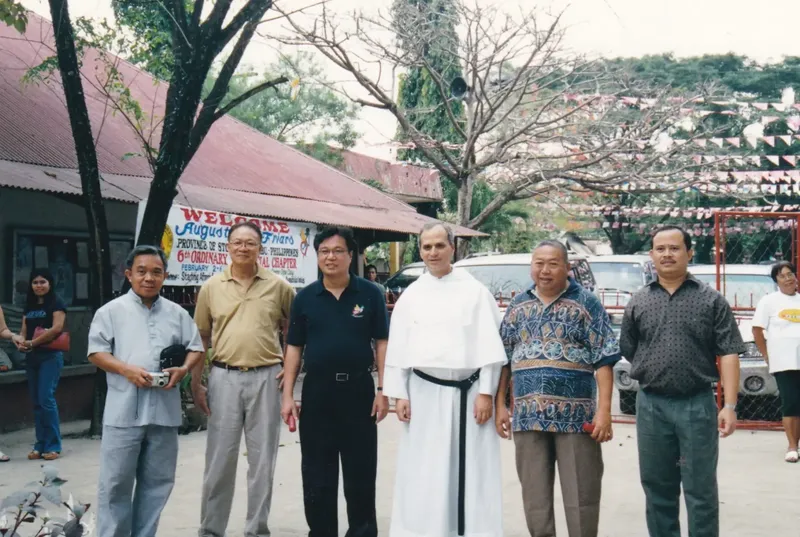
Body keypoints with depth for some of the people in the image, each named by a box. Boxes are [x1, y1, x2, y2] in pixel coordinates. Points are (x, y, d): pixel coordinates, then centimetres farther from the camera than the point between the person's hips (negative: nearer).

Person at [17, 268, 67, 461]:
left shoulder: (56, 303, -2)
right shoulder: (29, 306, 17)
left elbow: (57, 328, -14)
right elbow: (24, 330, 14)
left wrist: (32, 343, -14)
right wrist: (21, 342, -9)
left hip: (50, 356, -6)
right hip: (31, 357, 6)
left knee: (46, 399, -12)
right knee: (36, 402, 6)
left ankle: (53, 445, -7)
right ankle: (40, 445, 10)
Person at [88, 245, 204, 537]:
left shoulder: (177, 313, 11)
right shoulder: (112, 311, 2)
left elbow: (195, 348, 13)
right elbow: (96, 352, -1)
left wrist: (183, 369, -8)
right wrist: (127, 370, -16)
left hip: (164, 409, 4)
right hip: (124, 410, -3)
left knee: (157, 481, 10)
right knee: (116, 482, 0)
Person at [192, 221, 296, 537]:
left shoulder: (278, 286, 1)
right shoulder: (211, 287, 4)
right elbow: (201, 338, 8)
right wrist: (195, 383, 4)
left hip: (266, 378, 0)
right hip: (224, 377, 1)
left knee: (262, 459, 7)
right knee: (219, 458, 6)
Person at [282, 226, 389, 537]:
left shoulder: (369, 294, 0)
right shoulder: (306, 298, 4)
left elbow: (382, 343, 1)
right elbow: (294, 348, 6)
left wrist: (382, 389, -6)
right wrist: (288, 395, 0)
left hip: (358, 389, -1)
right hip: (317, 391, 2)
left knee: (361, 472, 7)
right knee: (317, 475, 9)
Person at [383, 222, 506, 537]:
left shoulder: (474, 291, 1)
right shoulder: (411, 295, 8)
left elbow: (489, 345, -2)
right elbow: (398, 348, 8)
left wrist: (486, 392, -7)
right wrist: (400, 395, 3)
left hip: (467, 391, -2)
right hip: (424, 392, 2)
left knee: (471, 471, 0)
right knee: (423, 475, 5)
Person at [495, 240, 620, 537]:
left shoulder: (586, 303, -1)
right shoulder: (518, 305, 11)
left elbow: (603, 360, -5)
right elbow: (503, 358, 14)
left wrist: (604, 410, -12)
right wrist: (500, 405, 8)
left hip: (576, 415, -3)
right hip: (527, 416, 4)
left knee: (581, 495, 2)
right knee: (534, 495, 11)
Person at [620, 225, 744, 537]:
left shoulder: (711, 300, 1)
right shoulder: (638, 303, 7)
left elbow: (728, 354, -3)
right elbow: (628, 351, 15)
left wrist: (729, 405, -10)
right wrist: (654, 376, 10)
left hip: (698, 405, -2)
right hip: (651, 406, 3)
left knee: (701, 489, 3)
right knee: (657, 488, 12)